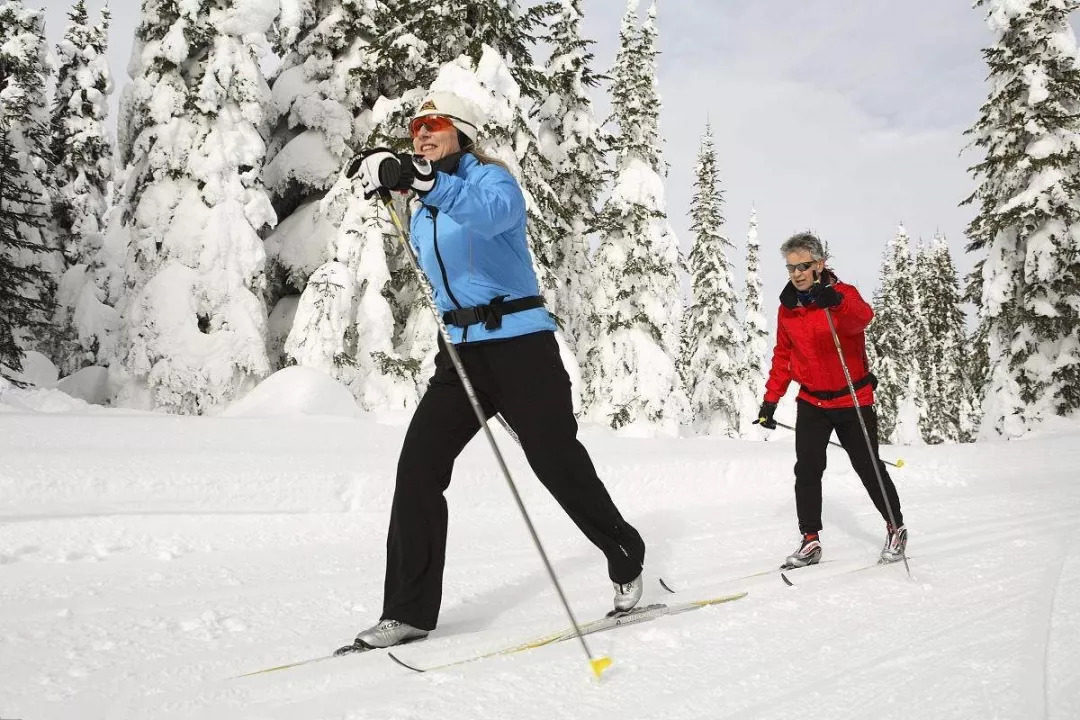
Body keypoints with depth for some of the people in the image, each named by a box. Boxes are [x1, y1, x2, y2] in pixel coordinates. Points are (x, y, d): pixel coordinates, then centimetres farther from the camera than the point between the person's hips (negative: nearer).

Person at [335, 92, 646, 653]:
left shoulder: (491, 177, -5)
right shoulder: (422, 219, 18)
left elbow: (491, 212, -31)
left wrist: (424, 180, -46)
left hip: (520, 341, -6)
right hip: (460, 351, 7)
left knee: (557, 464, -3)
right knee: (418, 466, -7)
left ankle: (627, 563, 22)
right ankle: (408, 610, -1)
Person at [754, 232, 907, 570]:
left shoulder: (843, 294, -13)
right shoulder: (788, 307, 1)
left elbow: (862, 316, -37)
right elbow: (783, 356, 11)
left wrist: (836, 302, -59)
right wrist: (771, 399, 6)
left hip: (853, 400, -3)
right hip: (811, 402, 4)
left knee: (868, 467, 5)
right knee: (806, 470, -5)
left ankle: (896, 528, 25)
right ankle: (810, 541, 3)